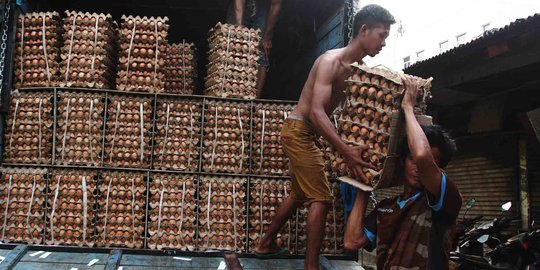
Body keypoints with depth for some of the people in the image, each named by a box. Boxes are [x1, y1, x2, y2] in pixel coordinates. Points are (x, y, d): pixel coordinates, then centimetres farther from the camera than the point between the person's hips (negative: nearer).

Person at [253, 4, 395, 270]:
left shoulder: (359, 68, 4)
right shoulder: (331, 61, -22)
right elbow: (316, 112, -32)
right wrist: (345, 150, -40)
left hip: (306, 133, 9)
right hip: (299, 129, -9)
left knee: (299, 194, 20)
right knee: (321, 197, -10)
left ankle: (266, 243, 35)